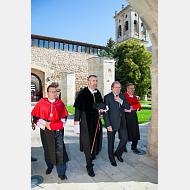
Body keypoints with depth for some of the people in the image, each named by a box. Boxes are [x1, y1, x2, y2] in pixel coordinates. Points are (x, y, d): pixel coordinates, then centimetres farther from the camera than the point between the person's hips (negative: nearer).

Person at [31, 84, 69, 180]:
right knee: (48, 149, 18)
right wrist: (45, 124, -13)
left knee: (60, 150, -3)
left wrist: (60, 123, -8)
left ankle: (61, 172, 13)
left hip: (58, 130, 0)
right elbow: (35, 118, -1)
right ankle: (49, 166, 44)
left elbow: (64, 116, 9)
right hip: (46, 131, 1)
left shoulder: (60, 103, 0)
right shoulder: (41, 103, -4)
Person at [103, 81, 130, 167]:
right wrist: (108, 125, -16)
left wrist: (121, 101, -16)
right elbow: (105, 112, -13)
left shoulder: (122, 96, 6)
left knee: (125, 138, 8)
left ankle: (118, 153, 35)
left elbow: (128, 107, 2)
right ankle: (111, 158, 33)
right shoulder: (107, 97, -11)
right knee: (111, 141, 10)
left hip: (122, 122, 5)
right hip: (112, 123, -5)